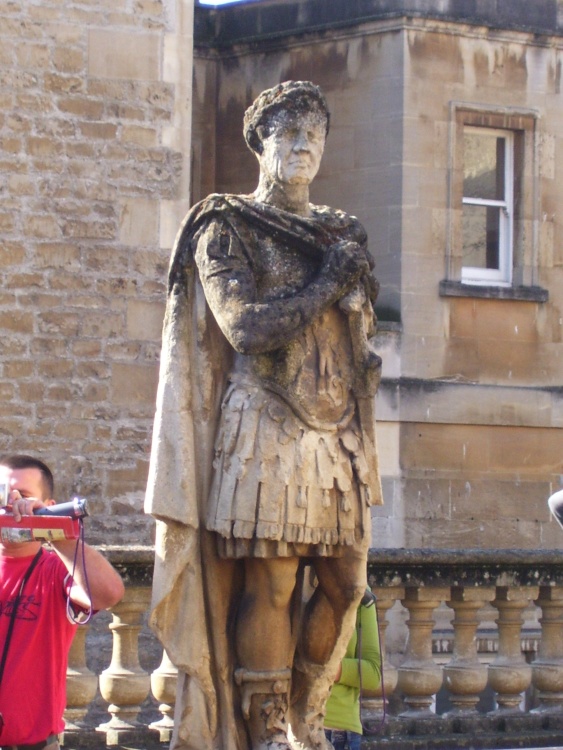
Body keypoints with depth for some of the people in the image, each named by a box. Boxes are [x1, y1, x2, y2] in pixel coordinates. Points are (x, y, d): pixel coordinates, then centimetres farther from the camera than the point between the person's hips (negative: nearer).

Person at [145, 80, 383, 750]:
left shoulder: (341, 234, 19)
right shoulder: (227, 229, 1)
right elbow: (246, 325, -12)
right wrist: (327, 285, -7)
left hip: (338, 435, 6)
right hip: (266, 430, -6)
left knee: (345, 582, 2)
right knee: (269, 582, -9)